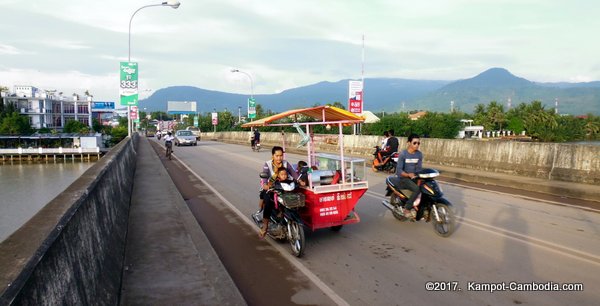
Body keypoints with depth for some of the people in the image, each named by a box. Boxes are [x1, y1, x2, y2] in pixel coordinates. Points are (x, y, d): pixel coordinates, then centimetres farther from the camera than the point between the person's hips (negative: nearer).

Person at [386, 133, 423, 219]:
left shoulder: (419, 154, 5)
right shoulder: (403, 154, -11)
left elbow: (419, 168, 5)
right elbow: (399, 170, -15)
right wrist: (409, 174, -31)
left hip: (414, 177, 6)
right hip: (403, 178, -6)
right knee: (417, 189, -30)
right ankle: (407, 209, -15)